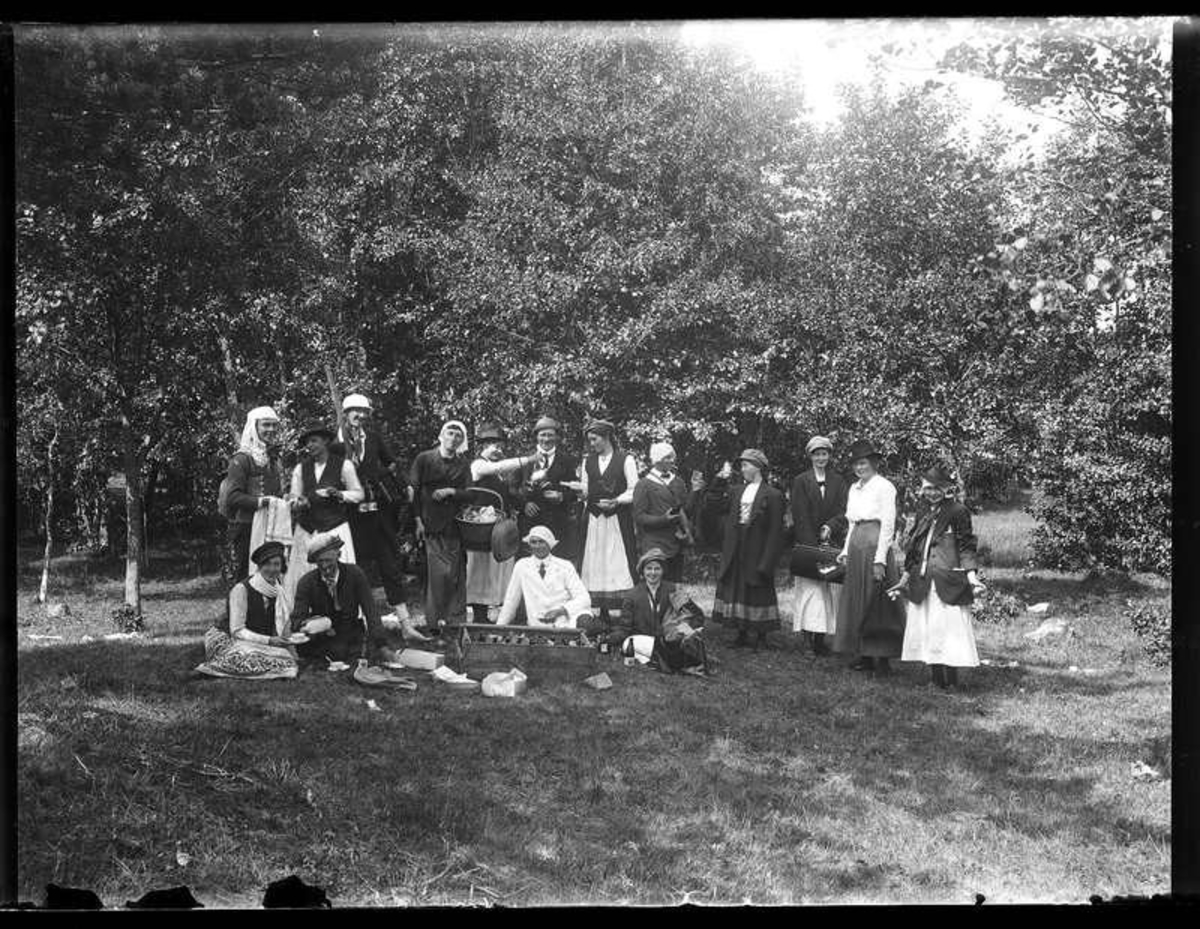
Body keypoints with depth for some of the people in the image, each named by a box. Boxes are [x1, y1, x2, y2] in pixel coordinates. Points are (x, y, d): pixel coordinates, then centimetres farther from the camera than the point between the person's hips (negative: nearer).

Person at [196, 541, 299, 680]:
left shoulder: (279, 592, 2)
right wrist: (269, 641, -26)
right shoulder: (241, 589, -16)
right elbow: (237, 631, -18)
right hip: (229, 640, -5)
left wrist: (286, 641, -14)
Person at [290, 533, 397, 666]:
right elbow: (297, 620, -15)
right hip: (321, 638, 1)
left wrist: (382, 646, -27)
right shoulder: (307, 582, -9)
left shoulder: (355, 574, -10)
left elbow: (371, 610, -15)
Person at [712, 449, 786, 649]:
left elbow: (775, 532, -10)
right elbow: (729, 523, 11)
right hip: (736, 553, 6)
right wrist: (726, 551, 3)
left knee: (759, 593, 2)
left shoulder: (773, 495, -8)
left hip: (758, 553, -6)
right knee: (737, 592, 8)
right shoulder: (736, 492, 10)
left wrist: (767, 562, -15)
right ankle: (742, 634, 17)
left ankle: (761, 636, 13)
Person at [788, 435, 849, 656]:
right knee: (810, 588, -10)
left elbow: (844, 511, 3)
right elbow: (800, 516, -3)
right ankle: (809, 635, -13)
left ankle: (820, 638, 0)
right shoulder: (801, 482, 5)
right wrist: (812, 545, -13)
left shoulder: (838, 482, 12)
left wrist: (830, 526, -17)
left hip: (832, 543, 2)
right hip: (807, 543, -2)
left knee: (830, 590, -2)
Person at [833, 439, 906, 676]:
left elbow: (888, 525, -12)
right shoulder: (853, 489, 15)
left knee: (876, 602, -4)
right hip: (856, 548, 8)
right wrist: (846, 550, 12)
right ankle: (864, 655, 13)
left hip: (875, 547, -8)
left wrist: (880, 560, -16)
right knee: (857, 602, 7)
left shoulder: (884, 487, -8)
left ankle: (881, 658, 1)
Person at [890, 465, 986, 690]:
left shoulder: (958, 512, -2)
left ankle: (951, 681, -2)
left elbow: (966, 548, -5)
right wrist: (904, 581, 22)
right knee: (925, 632, 5)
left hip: (948, 584, -6)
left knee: (949, 629, -8)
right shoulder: (923, 516, 16)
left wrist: (972, 576, -15)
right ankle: (936, 678, 11)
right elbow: (912, 552, 21)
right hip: (922, 585, 6)